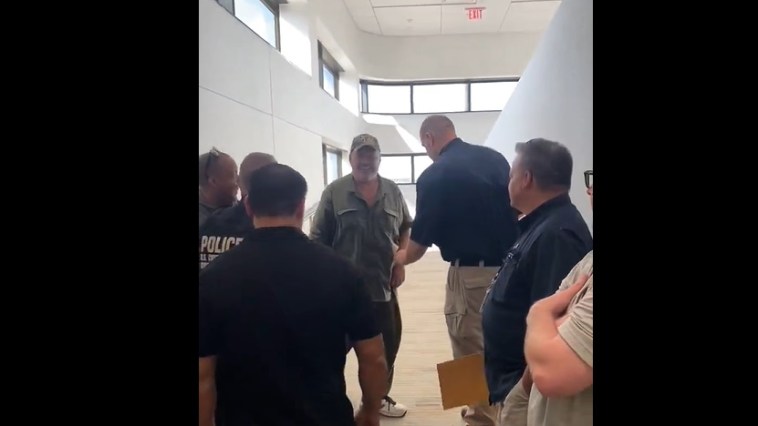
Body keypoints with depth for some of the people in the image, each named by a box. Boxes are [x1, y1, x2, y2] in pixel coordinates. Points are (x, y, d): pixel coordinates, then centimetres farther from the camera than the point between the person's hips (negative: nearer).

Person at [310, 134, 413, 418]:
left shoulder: (393, 191, 4)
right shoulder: (334, 192, -6)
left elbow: (406, 228, 13)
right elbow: (318, 238, -4)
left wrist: (401, 262, 3)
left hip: (384, 285, 4)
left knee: (387, 346, 15)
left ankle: (379, 398, 36)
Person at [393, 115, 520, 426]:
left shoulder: (435, 175, -10)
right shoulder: (496, 158, 7)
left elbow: (420, 242, -6)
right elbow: (517, 209, 14)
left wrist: (398, 258, 14)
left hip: (471, 274, -7)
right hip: (509, 267, 7)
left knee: (472, 353, 9)